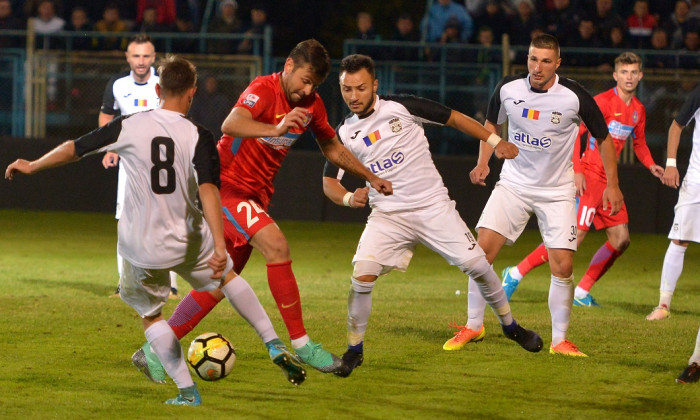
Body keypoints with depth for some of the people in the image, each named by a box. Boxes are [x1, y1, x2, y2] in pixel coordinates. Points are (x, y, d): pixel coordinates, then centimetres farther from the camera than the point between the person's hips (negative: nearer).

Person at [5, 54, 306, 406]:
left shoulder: (129, 127, -7)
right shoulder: (198, 137, -11)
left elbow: (74, 148, 3)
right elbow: (208, 191, -24)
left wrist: (32, 166, 20)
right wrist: (220, 248, -30)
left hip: (141, 249, 0)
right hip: (189, 242, 0)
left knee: (150, 314, 20)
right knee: (227, 275, 29)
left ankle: (187, 391, 9)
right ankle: (274, 345, 23)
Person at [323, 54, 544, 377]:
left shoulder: (400, 107, -7)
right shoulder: (345, 134, 0)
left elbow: (453, 118, 2)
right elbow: (329, 181, 8)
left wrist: (496, 142, 0)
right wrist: (349, 197, -14)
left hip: (433, 206, -1)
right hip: (388, 216, 1)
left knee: (476, 265, -5)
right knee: (362, 275, -19)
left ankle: (510, 325, 21)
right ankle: (354, 350, -2)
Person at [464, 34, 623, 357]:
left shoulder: (575, 97, -14)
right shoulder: (508, 89, -8)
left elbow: (603, 137, 1)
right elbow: (492, 124, 13)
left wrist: (612, 184, -1)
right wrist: (483, 162, -2)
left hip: (557, 191, -2)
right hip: (513, 184, 2)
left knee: (563, 265, -9)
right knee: (482, 250, -11)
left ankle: (559, 340, 7)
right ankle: (473, 326, 5)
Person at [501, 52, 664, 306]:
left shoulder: (638, 110, 13)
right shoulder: (603, 101, -11)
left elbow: (639, 143, 29)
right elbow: (575, 132, -15)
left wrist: (650, 165, 10)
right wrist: (577, 171, -23)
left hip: (609, 180, 8)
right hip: (589, 177, -8)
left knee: (621, 240, 3)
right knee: (575, 236, -17)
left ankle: (581, 293, 10)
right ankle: (516, 274, -9)